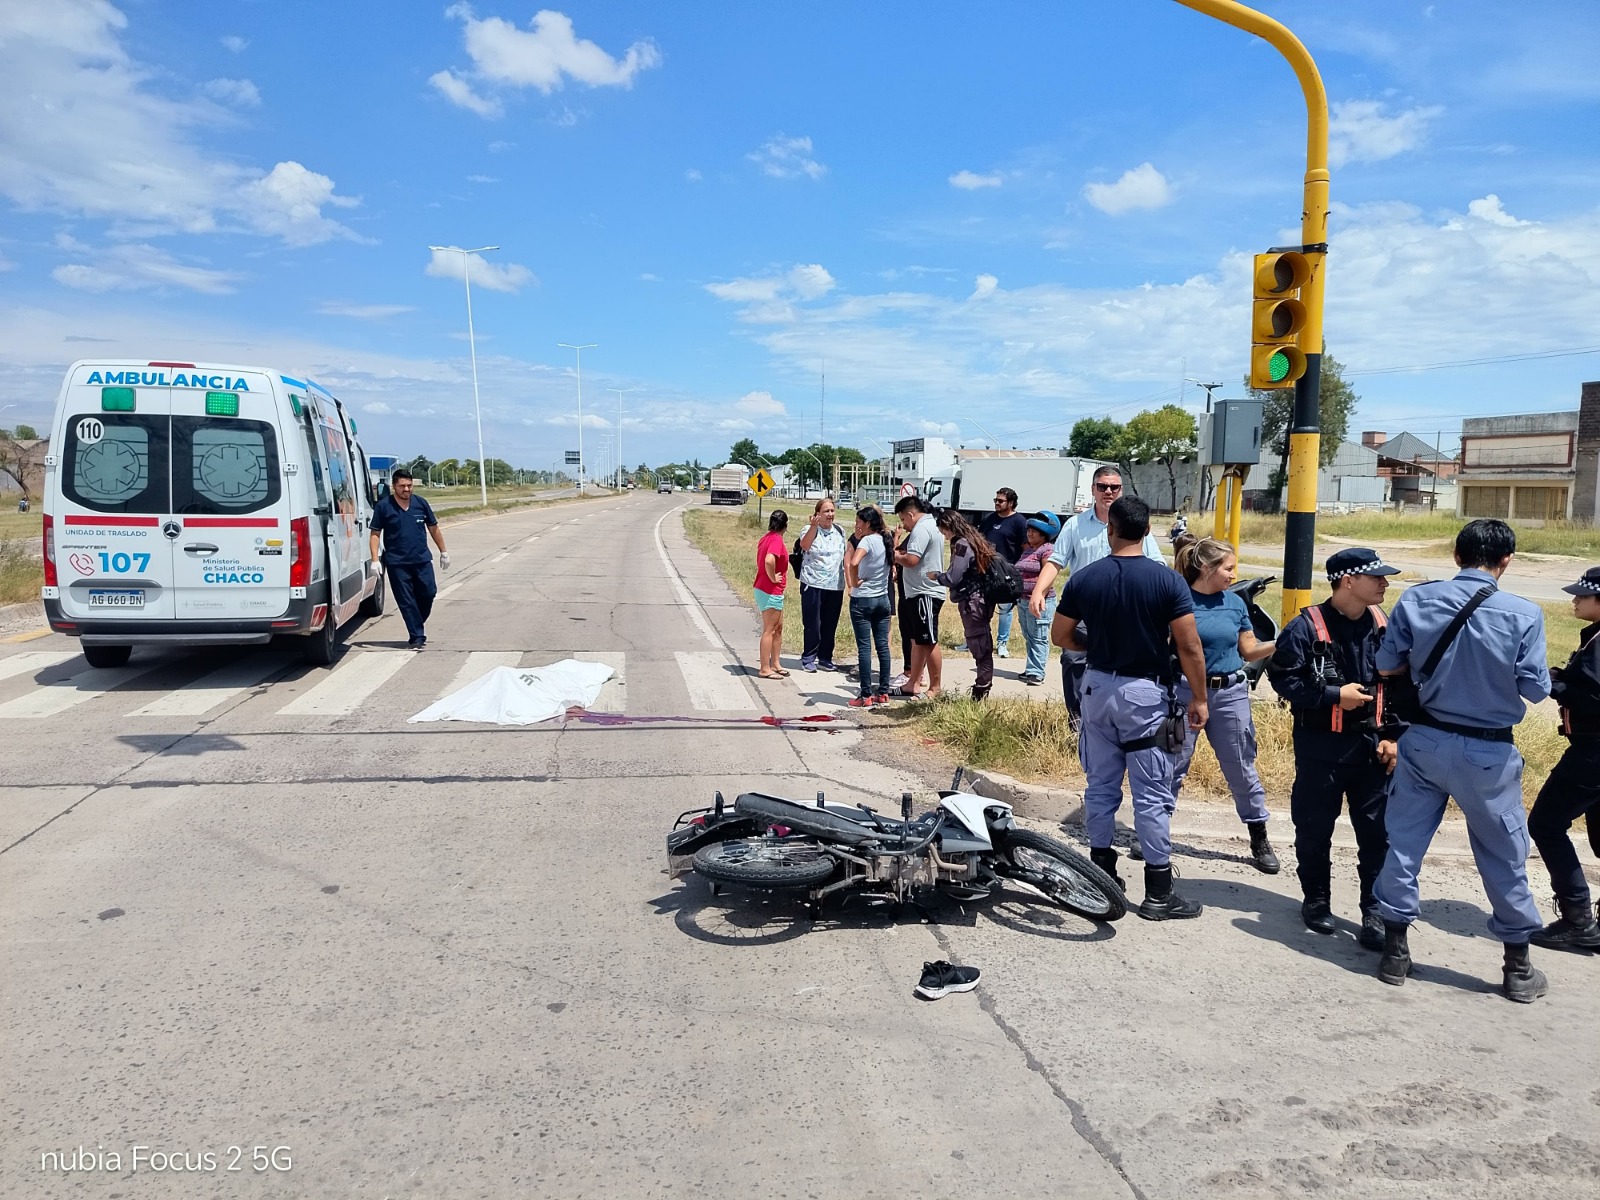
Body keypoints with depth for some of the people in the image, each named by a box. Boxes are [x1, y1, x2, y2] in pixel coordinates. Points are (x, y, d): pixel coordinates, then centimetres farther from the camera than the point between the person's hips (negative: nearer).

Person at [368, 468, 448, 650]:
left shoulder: (421, 503, 3)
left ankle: (418, 625, 28)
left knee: (428, 594, 3)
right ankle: (417, 637, 7)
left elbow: (433, 528, 12)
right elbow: (375, 534, -1)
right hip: (396, 563, -2)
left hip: (422, 559, 2)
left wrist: (443, 552, 14)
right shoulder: (383, 506, -4)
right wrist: (375, 560, -9)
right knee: (406, 601, 1)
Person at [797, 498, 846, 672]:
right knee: (812, 624, -1)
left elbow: (845, 556, 20)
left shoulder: (840, 532, 10)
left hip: (835, 585, 5)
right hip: (813, 584, -5)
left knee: (830, 624, 9)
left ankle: (825, 658, 21)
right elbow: (804, 545, -27)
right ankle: (808, 658, 11)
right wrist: (813, 526, -38)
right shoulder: (810, 529, -5)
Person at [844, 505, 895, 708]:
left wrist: (854, 582, -18)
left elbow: (854, 563, -33)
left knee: (864, 647, -3)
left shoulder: (867, 540, -15)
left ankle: (866, 696, -1)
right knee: (883, 645, 9)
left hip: (862, 600, -7)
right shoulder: (886, 540, 7)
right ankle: (883, 693, 14)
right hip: (882, 599, 7)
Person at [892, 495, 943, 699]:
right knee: (917, 640, 14)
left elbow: (911, 560, -24)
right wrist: (900, 556, 5)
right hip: (919, 592, 11)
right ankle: (913, 684, 20)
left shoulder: (921, 529, -15)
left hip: (925, 593, -11)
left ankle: (935, 688, 2)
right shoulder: (930, 527, 19)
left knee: (929, 642, -4)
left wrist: (895, 555, -5)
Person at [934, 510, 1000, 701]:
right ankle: (981, 692, 17)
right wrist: (942, 575, 15)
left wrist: (936, 576, -1)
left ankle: (981, 692, 1)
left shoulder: (962, 545, -15)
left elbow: (953, 578, -18)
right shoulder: (974, 540, 14)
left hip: (972, 602, -10)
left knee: (980, 649, -4)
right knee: (982, 647, 12)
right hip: (980, 600, 10)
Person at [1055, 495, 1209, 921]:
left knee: (1101, 786, 15)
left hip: (1098, 688, 3)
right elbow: (1189, 647, -11)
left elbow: (1061, 635, 5)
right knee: (1152, 793, 3)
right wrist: (1199, 698, -1)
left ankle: (1101, 873, 25)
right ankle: (1158, 893, 9)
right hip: (1146, 693, -3)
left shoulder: (1083, 578, -3)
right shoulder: (1166, 580, -11)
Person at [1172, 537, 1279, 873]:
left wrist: (1281, 644, -5)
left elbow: (1249, 651, 10)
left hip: (1230, 693, 3)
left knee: (1241, 769, 8)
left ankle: (1259, 839, 20)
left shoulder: (1235, 603, 4)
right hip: (1185, 691, -3)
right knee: (1172, 766, 5)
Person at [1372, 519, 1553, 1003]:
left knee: (1404, 843, 12)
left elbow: (1387, 665, 0)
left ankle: (1395, 949, 20)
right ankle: (1518, 967, 27)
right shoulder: (1523, 614, -14)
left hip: (1425, 741, 2)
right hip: (1488, 753, -2)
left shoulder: (1416, 600, -8)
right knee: (1504, 858, 13)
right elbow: (1536, 690, -9)